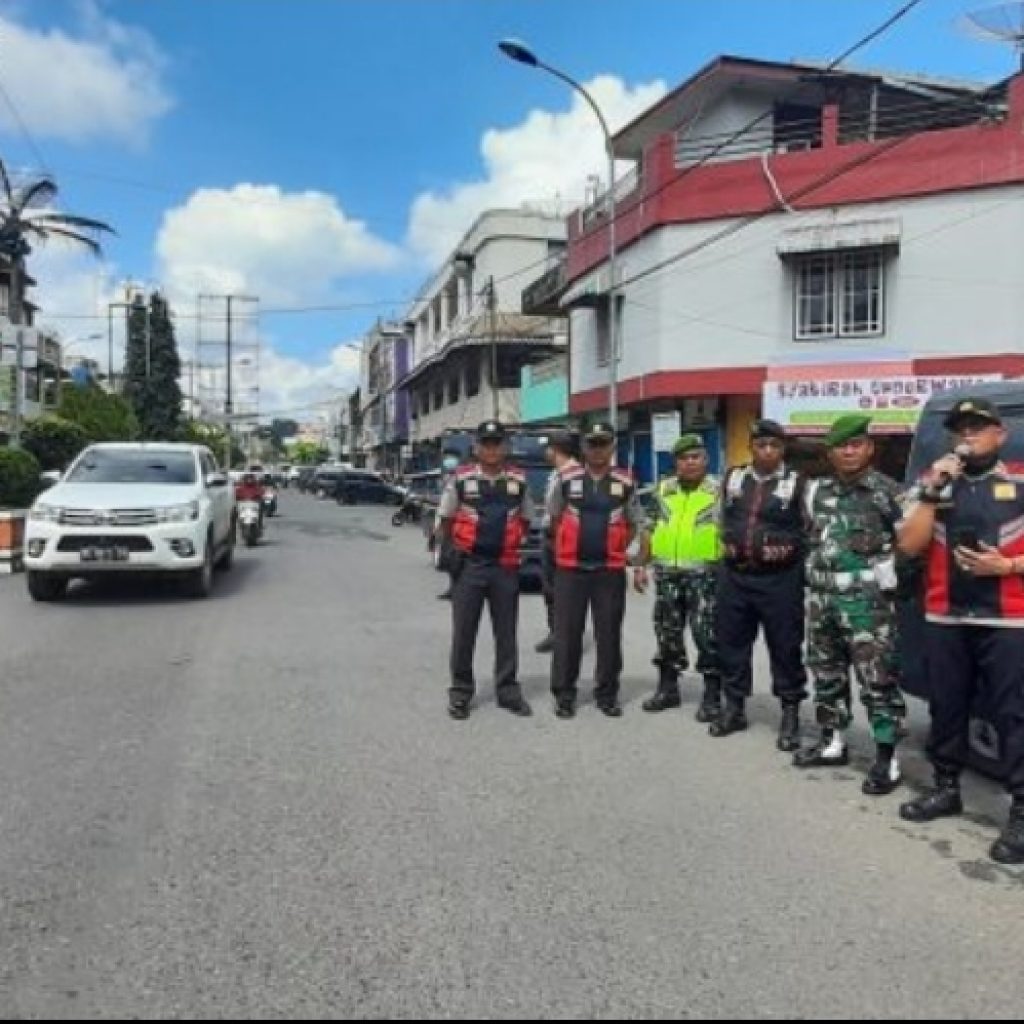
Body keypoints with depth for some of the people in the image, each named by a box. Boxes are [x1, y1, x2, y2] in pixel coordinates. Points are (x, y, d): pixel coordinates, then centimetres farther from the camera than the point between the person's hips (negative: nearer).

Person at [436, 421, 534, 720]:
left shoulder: (518, 481, 5)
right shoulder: (460, 479, -1)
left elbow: (524, 520, 15)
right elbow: (446, 520, 7)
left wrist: (513, 545, 4)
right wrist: (450, 552, 0)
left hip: (506, 566, 2)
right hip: (469, 565, -2)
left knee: (506, 632, 9)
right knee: (463, 631, 3)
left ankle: (507, 690, 20)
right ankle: (460, 691, 14)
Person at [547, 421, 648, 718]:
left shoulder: (625, 483, 3)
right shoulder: (566, 478, 1)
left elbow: (636, 525, 10)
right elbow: (555, 519, 11)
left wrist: (614, 545, 5)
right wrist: (576, 542, 10)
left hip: (610, 569, 1)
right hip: (571, 568, 0)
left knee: (609, 634, 7)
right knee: (566, 633, 3)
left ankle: (607, 694, 19)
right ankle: (564, 694, 13)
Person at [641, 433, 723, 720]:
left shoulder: (719, 490, -3)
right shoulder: (663, 490, 10)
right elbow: (649, 528, 15)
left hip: (704, 573, -4)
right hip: (667, 572, 5)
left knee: (707, 634, -4)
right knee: (667, 632, 12)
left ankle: (712, 695, 8)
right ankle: (667, 688, 25)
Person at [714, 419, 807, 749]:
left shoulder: (797, 483, -3)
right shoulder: (733, 478, 10)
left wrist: (786, 549, -9)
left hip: (780, 579, -4)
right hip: (734, 576, 4)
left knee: (785, 648, 3)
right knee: (731, 642, 11)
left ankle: (790, 714, 15)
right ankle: (734, 707, 25)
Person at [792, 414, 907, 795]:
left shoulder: (886, 491, -7)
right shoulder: (816, 490, 11)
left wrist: (894, 579, -9)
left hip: (867, 600, -6)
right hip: (821, 596, 6)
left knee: (877, 680, -5)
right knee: (826, 673, 14)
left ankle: (886, 759, 2)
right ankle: (833, 742, 28)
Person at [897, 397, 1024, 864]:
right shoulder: (932, 484, 9)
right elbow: (908, 546, -3)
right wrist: (933, 490, -10)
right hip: (944, 620, 3)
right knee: (945, 709, 13)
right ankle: (946, 789, 28)